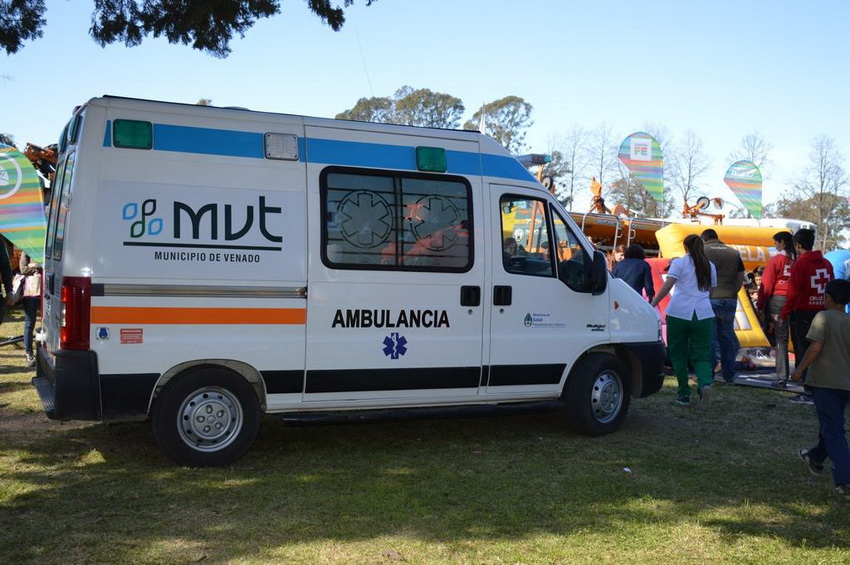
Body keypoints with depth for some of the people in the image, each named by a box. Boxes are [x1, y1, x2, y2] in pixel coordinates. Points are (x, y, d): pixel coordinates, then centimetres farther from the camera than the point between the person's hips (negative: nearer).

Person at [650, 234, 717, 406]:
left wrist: (653, 304, -11)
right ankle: (705, 383, -22)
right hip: (703, 314, 3)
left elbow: (668, 285, -10)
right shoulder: (710, 266, 16)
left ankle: (684, 393, 10)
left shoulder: (679, 263, 2)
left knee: (678, 354, 9)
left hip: (679, 313, -3)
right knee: (701, 355, 5)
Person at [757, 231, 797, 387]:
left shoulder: (776, 260, -5)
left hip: (778, 300, -3)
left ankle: (782, 377, -2)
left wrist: (760, 304, 0)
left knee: (781, 339, -1)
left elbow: (766, 285, -6)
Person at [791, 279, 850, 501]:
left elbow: (816, 347, -18)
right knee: (832, 424, 25)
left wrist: (800, 369, -9)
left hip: (824, 381, -6)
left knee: (832, 430, -5)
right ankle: (816, 457, 46)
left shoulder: (823, 317, -11)